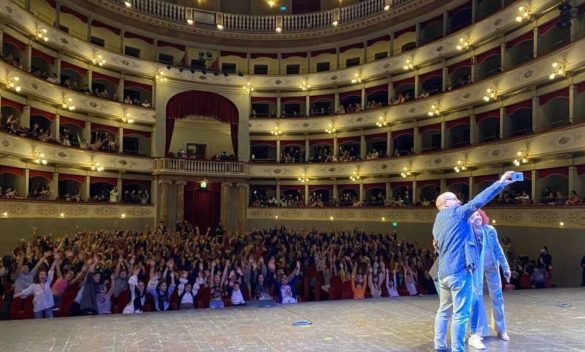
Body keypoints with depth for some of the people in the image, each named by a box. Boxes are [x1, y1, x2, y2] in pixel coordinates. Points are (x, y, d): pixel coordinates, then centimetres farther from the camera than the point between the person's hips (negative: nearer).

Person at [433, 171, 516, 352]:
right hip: (459, 271, -9)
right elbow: (478, 201, -10)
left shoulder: (437, 224, 19)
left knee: (444, 311, 14)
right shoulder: (455, 213, -4)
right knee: (460, 314, -3)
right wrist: (501, 182, -7)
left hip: (443, 272, 9)